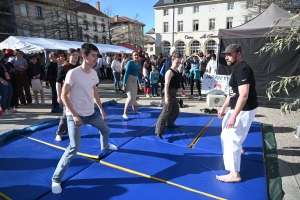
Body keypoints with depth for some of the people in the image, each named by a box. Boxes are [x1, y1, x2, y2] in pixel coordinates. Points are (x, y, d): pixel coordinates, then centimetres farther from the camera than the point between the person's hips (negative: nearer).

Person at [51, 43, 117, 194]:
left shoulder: (93, 73, 1)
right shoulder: (73, 73, -19)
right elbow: (64, 96, -16)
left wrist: (101, 109, 15)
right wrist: (74, 115, -20)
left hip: (91, 113, 7)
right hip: (75, 115, -7)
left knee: (106, 130, 23)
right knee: (74, 147, -13)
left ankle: (105, 146, 59)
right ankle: (56, 179, 6)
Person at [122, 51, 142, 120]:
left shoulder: (139, 63, 5)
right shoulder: (130, 63, -16)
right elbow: (126, 73, -17)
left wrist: (139, 83, 17)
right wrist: (124, 85, -19)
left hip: (135, 81, 7)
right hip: (129, 81, -7)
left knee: (134, 96, 16)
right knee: (130, 97, -14)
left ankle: (134, 110, 32)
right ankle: (124, 113, -7)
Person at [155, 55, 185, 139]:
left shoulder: (177, 71, 12)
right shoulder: (170, 72, -17)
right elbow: (166, 85, -25)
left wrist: (181, 90, 29)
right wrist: (166, 96, -33)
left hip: (174, 93, 10)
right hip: (169, 93, -10)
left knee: (175, 110, 23)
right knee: (166, 112, -14)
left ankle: (170, 123, 45)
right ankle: (159, 131, -14)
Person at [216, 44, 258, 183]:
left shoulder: (242, 69, -23)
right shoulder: (236, 68, 10)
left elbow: (244, 95, -31)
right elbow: (232, 92, 16)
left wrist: (234, 116, -33)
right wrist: (223, 107, 14)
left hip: (244, 110, -11)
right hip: (238, 107, 11)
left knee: (229, 137, -9)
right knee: (226, 126, 31)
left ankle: (234, 174, 0)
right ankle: (237, 147, 56)